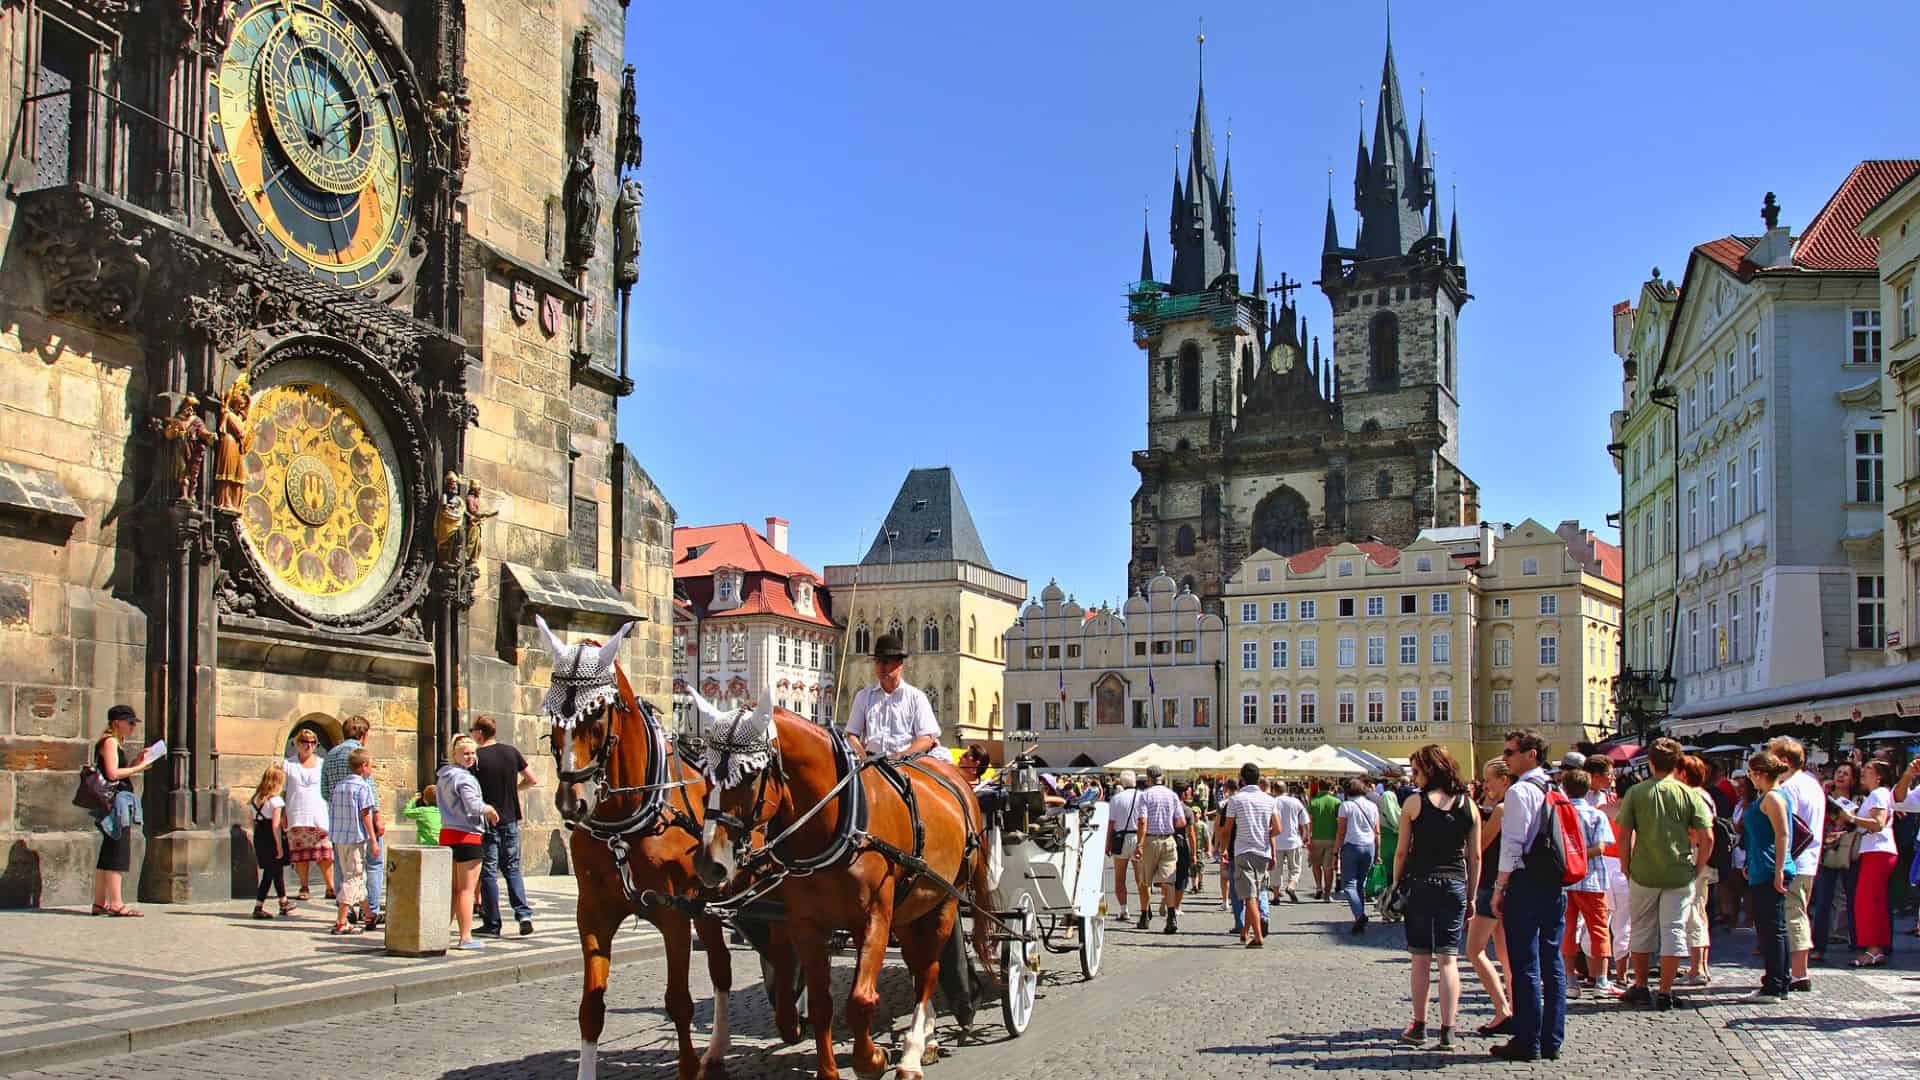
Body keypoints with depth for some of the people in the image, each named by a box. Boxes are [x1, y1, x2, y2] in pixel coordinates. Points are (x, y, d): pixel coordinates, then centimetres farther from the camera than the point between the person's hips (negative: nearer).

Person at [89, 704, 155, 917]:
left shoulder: (116, 743, 21)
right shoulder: (110, 742, -8)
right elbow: (113, 773, -18)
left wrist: (135, 763, 10)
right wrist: (139, 767, -10)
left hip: (118, 803, 10)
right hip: (115, 801, -10)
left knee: (108, 853, 11)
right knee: (118, 852, -10)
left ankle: (99, 903, 15)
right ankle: (116, 904, -11)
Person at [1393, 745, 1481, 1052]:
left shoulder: (1414, 803, -5)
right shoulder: (1469, 805, 3)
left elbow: (1401, 852, -3)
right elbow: (1475, 856, 6)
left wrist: (1396, 885, 8)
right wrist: (1471, 896, 12)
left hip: (1420, 883, -2)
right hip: (1455, 885, 2)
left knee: (1421, 958, 8)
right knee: (1449, 959, 3)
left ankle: (1419, 1027, 14)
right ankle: (1447, 1032, -1)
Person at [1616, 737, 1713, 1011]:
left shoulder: (1636, 793, -2)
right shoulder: (1688, 794, -3)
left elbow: (1624, 836, -4)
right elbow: (1707, 837, -7)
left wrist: (1627, 869, 5)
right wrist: (1696, 867, 5)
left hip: (1643, 874, 1)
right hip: (1679, 875, 0)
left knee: (1642, 930, 14)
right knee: (1674, 930, 6)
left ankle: (1640, 988, 22)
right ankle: (1665, 992, 5)